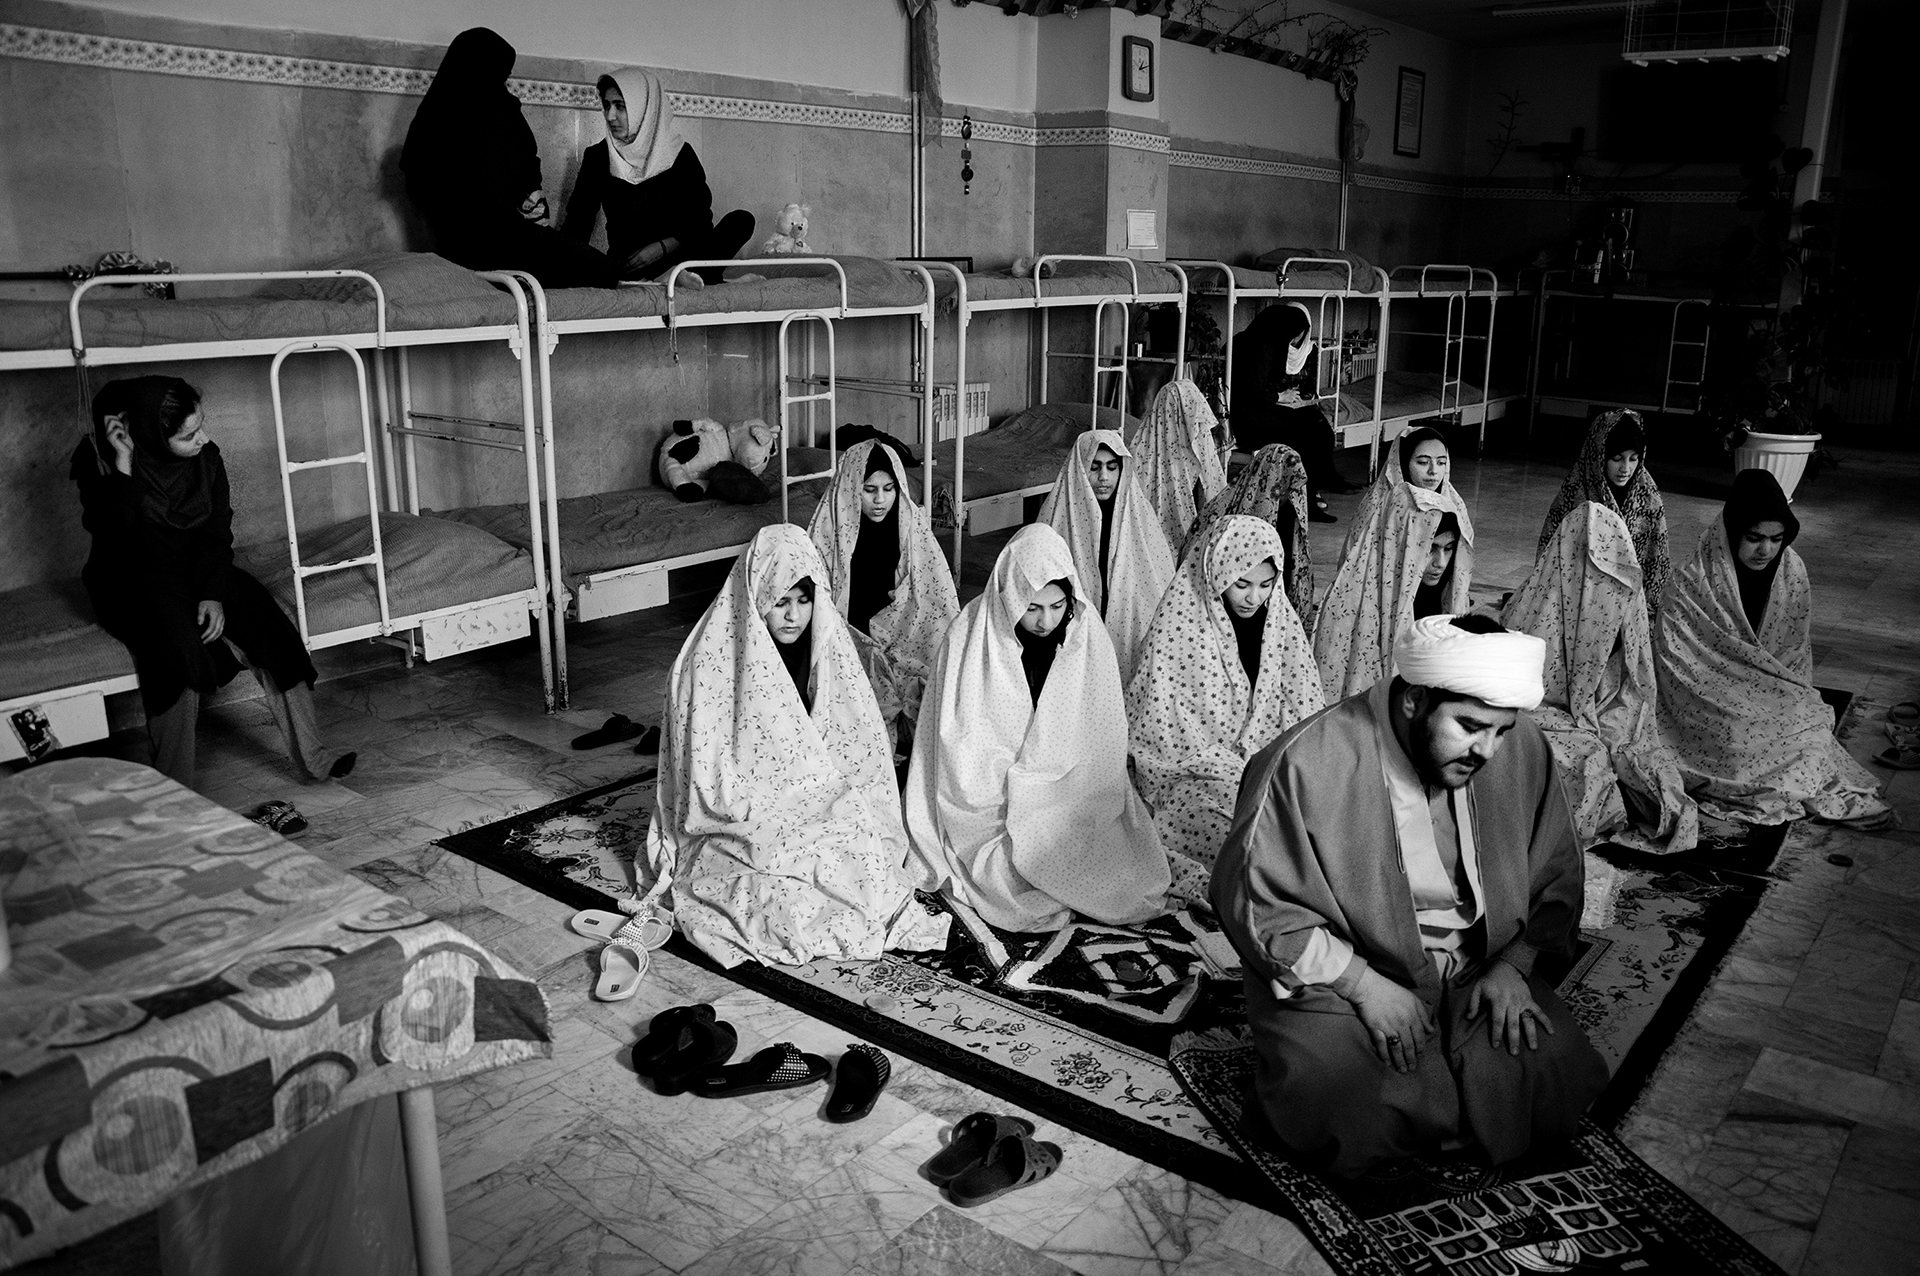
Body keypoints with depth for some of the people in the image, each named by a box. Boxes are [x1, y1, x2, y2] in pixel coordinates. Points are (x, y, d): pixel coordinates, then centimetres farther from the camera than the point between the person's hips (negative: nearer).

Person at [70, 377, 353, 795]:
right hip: (132, 582, -4)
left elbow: (217, 533, -1)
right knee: (175, 645, -33)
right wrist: (121, 466, -31)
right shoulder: (100, 460, -14)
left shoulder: (206, 457, -3)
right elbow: (113, 537, -26)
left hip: (199, 572, 4)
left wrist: (214, 595, -15)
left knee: (267, 624, -19)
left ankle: (311, 756, -15)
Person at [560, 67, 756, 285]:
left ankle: (693, 277, -43)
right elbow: (577, 220, 4)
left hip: (677, 258, 0)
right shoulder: (597, 157, 8)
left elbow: (701, 222, 0)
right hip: (624, 265, 0)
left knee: (741, 220, -23)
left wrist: (663, 247, -16)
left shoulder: (679, 154, 5)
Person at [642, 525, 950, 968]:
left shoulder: (828, 645, 1)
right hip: (737, 827, -4)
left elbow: (861, 752, 5)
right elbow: (710, 783, -10)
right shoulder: (710, 663, -12)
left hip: (824, 818, 4)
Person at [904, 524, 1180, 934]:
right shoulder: (973, 635, -10)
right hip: (993, 803, -2)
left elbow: (1102, 738, 1)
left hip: (1074, 798, 2)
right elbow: (962, 748, -8)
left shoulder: (1086, 631, -3)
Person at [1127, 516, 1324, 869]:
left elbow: (1304, 711, 9)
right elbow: (1162, 731, -10)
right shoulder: (1179, 624, -10)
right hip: (1192, 777, -4)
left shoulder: (1280, 620, 5)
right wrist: (1239, 773, -15)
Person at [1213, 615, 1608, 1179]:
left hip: (1478, 973, 5)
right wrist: (1364, 984, -19)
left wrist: (1512, 965, -7)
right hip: (1337, 976, -4)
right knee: (1348, 1117, -27)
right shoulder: (1306, 765, -22)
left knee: (1553, 1091, -17)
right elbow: (1255, 900, -16)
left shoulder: (1523, 748, -5)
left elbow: (1555, 877, 9)